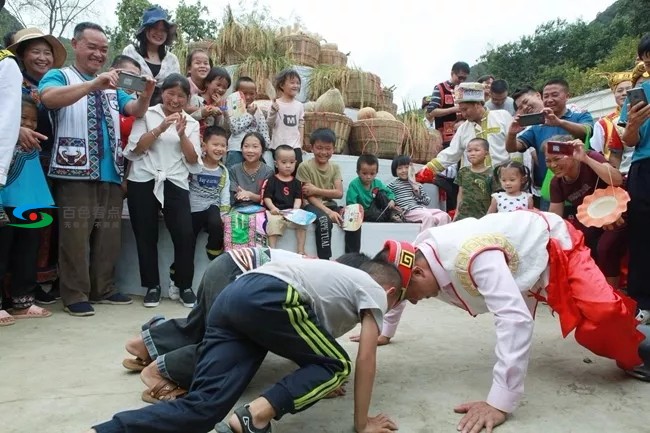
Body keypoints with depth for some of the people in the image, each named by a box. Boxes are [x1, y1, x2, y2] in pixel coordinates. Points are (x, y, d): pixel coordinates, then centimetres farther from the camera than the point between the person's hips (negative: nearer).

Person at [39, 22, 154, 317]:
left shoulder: (112, 86, 22)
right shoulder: (59, 76, 5)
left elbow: (135, 111, 10)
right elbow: (48, 97, -17)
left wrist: (145, 95, -13)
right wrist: (93, 85, -30)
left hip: (110, 174, 6)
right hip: (75, 172, -5)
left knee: (109, 236, 9)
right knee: (75, 236, -4)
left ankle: (102, 289, 19)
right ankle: (75, 295, 4)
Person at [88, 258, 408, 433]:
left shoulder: (344, 275, 38)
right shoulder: (375, 291, 16)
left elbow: (317, 330, 48)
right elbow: (365, 359, 8)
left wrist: (320, 383, 61)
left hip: (232, 297, 8)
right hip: (267, 298, -8)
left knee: (202, 407, -2)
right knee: (335, 366, 9)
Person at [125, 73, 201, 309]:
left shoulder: (191, 123, 13)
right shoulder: (147, 114, 7)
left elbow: (193, 159, 5)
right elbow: (136, 148, -4)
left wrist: (182, 134, -9)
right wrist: (161, 128, -12)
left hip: (176, 184, 1)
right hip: (144, 182, -1)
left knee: (185, 234, -9)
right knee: (146, 236, 3)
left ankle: (183, 284, 9)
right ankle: (152, 285, 18)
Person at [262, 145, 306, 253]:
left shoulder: (296, 182, 12)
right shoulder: (271, 181, 3)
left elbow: (298, 198, 5)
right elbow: (267, 197, -1)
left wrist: (296, 209, -14)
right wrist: (272, 208, -18)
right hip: (275, 211, -3)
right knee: (273, 222, -32)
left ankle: (300, 250, -10)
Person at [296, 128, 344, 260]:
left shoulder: (335, 167, 9)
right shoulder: (305, 167, -5)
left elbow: (339, 193, -3)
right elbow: (309, 196, -11)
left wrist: (316, 190, -15)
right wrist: (328, 211, -23)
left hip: (330, 205, 5)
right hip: (311, 206, -4)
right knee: (324, 220, -36)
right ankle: (324, 259, -25)